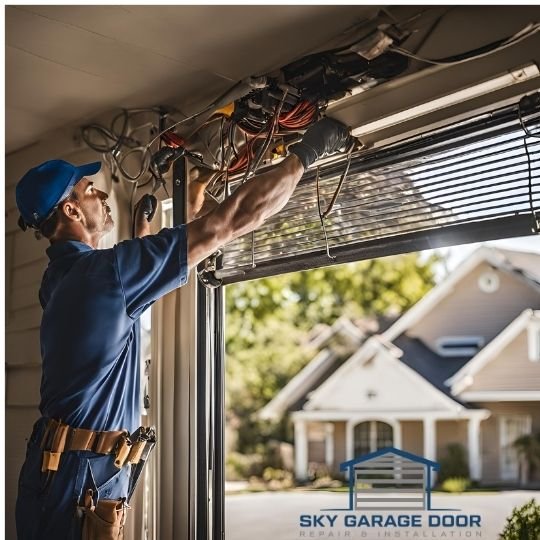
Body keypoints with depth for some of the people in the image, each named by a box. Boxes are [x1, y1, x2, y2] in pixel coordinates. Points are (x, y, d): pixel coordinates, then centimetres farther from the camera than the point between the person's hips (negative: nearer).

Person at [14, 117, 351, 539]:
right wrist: (307, 152, -8)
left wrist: (143, 218, 40)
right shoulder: (104, 271, -19)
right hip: (81, 476, -9)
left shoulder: (61, 277, 9)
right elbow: (234, 220, -18)